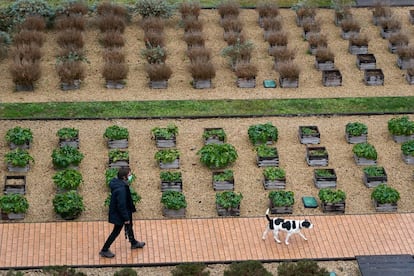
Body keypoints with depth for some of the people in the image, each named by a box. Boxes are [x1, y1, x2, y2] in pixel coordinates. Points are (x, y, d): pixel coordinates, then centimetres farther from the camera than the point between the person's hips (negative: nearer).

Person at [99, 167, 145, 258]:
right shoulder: (121, 189, -37)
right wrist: (126, 218, -19)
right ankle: (104, 250, 21)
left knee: (129, 226, 28)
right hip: (119, 214, -10)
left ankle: (133, 243, 52)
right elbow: (121, 205, -30)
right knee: (116, 231, 7)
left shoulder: (117, 182, -7)